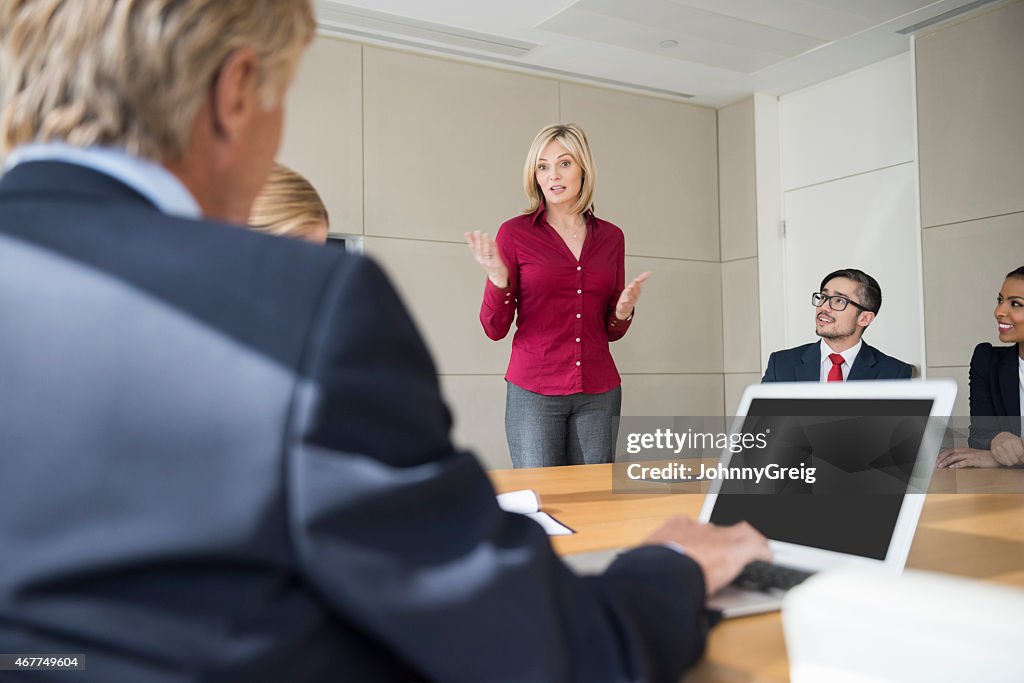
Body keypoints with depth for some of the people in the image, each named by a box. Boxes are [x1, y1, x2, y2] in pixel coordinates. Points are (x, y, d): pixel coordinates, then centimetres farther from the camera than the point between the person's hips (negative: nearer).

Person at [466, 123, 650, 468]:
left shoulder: (611, 237, 9)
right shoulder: (514, 233, -1)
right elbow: (495, 328, -2)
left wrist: (623, 312, -5)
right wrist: (498, 280, -18)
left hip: (598, 393, 3)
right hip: (534, 391, -3)